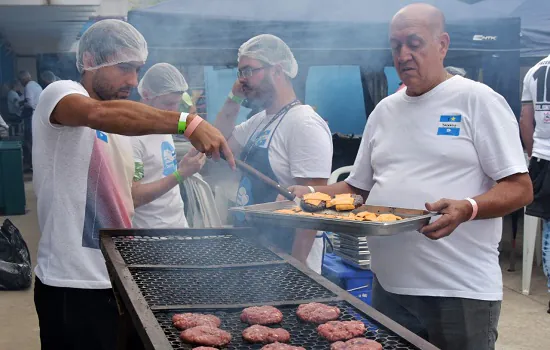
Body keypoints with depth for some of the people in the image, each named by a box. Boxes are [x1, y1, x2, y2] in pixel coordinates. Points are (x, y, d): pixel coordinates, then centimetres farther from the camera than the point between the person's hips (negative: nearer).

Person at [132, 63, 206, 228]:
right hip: (152, 235, -8)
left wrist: (187, 163, 0)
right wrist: (181, 174, -25)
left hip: (180, 224, 8)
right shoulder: (132, 135, -17)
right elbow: (133, 198, -22)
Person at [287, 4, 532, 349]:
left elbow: (520, 190, -9)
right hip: (389, 285, 6)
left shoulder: (478, 100, -5)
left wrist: (467, 208, -27)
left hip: (461, 291, -5)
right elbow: (359, 187, 19)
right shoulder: (384, 110, 13)